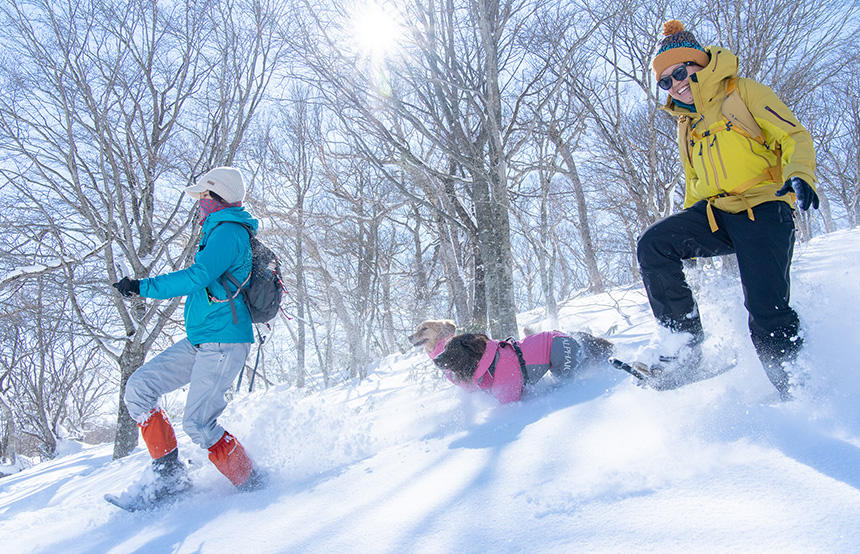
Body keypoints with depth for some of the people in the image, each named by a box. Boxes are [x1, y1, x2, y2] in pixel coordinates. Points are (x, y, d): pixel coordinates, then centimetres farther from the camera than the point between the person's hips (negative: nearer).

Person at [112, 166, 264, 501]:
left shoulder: (228, 232, -12)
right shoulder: (221, 233, 20)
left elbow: (197, 277, -24)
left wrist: (142, 287, -18)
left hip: (223, 343, -10)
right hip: (198, 342, 10)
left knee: (197, 424, -14)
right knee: (139, 387, 2)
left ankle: (251, 483, 2)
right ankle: (170, 474, 5)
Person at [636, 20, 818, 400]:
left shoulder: (743, 92, 4)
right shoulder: (686, 125, 22)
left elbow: (795, 136, -3)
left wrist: (799, 175, -24)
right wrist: (687, 230, 21)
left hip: (762, 209, -6)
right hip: (715, 215, 6)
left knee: (766, 313, -18)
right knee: (653, 244, -20)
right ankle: (687, 341, -16)